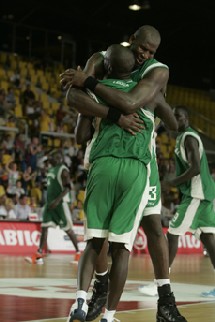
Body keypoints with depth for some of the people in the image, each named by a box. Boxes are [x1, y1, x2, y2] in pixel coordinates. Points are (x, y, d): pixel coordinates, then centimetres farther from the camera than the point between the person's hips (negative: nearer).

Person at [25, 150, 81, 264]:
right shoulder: (51, 169, 14)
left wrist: (57, 200, -28)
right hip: (50, 202, 8)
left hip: (60, 203, -8)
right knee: (44, 227, 0)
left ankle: (78, 252, 11)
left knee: (68, 229, -1)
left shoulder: (63, 170, -13)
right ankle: (39, 255, -2)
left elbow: (67, 188, -19)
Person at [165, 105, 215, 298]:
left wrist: (174, 182, -13)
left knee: (173, 234, -9)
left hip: (196, 193, -10)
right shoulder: (185, 137, 19)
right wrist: (178, 182, 16)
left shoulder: (189, 137, -13)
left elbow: (195, 169, -22)